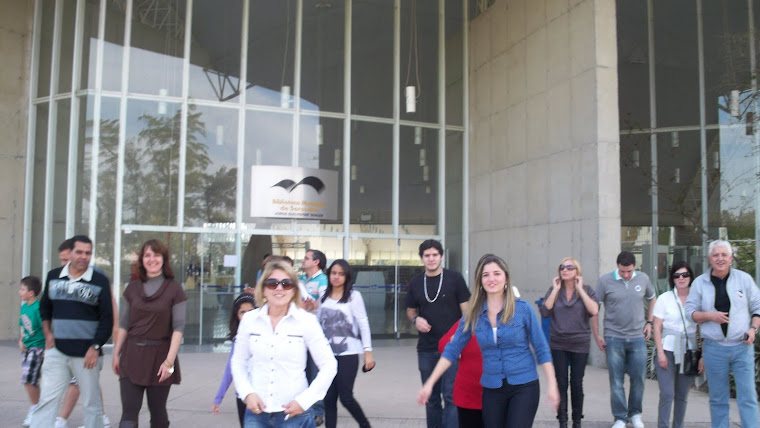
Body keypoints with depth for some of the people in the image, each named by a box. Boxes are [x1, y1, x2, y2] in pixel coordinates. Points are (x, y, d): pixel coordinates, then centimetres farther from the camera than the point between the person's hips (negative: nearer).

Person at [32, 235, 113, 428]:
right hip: (57, 351, 3)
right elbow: (45, 306, 20)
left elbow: (107, 318, -4)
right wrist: (47, 333, 7)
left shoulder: (100, 281, -3)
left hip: (87, 353, -2)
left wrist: (95, 347, -10)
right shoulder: (53, 276, 7)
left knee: (92, 403, 7)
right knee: (47, 400, -1)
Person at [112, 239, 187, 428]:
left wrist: (169, 361, -14)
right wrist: (116, 353, 8)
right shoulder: (133, 288, 7)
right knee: (129, 412, -3)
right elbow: (123, 324, 12)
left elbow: (178, 327, -8)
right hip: (132, 355, 2)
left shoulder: (174, 289, -3)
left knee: (158, 412, 8)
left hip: (159, 356, -2)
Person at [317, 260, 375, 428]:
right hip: (327, 354, 4)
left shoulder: (354, 296, -4)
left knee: (345, 397, -3)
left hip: (348, 354, -4)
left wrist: (368, 352, -10)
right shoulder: (324, 296, 9)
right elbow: (318, 323, 13)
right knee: (329, 398, 4)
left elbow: (363, 324, -5)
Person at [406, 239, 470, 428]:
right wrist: (416, 319, -7)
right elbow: (410, 310, 17)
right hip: (426, 349, 4)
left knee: (451, 396, -7)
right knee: (431, 397, 14)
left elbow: (466, 310, -3)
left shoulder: (454, 278, -4)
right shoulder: (415, 283, 7)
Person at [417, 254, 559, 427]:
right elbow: (452, 349, 1)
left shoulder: (522, 308, -8)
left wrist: (552, 385, -7)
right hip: (492, 389, 3)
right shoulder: (473, 313, -2)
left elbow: (541, 349, -2)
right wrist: (430, 383, -3)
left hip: (524, 386, -3)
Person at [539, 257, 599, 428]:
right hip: (558, 344, 1)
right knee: (561, 384, 2)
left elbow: (594, 310, -18)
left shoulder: (586, 290, 0)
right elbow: (545, 312, -10)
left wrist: (580, 289, -14)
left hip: (580, 344, -1)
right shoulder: (554, 290, 3)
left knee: (576, 384, 6)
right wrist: (556, 290, -10)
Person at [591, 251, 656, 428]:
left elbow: (653, 299, 20)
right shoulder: (606, 280, -8)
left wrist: (649, 322, 11)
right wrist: (596, 336, -4)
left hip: (638, 338, 2)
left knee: (638, 378, 7)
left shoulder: (643, 279, 1)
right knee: (616, 381, 2)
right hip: (613, 338, -2)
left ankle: (635, 414, 25)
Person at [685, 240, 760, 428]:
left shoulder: (744, 278, 3)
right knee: (718, 398, 9)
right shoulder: (700, 282, 3)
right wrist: (710, 315, -12)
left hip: (742, 346, 0)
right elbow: (690, 311, 5)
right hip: (714, 348, 1)